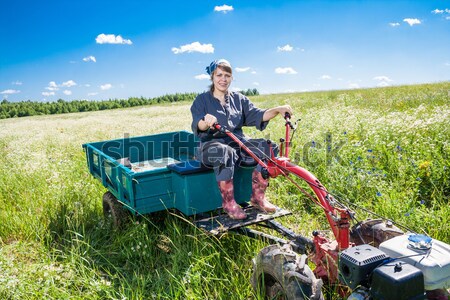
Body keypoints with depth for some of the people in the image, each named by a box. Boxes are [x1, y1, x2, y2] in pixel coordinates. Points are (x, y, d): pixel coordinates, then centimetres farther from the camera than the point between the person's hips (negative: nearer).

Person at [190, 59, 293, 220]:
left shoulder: (239, 99, 17)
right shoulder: (202, 100, 5)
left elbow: (257, 115, 2)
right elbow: (198, 127, -12)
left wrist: (277, 109, -15)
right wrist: (206, 122, -37)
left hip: (238, 143, 4)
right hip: (212, 145, -4)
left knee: (266, 146, -21)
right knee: (225, 152, -38)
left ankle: (258, 197, -9)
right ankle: (229, 203, -24)